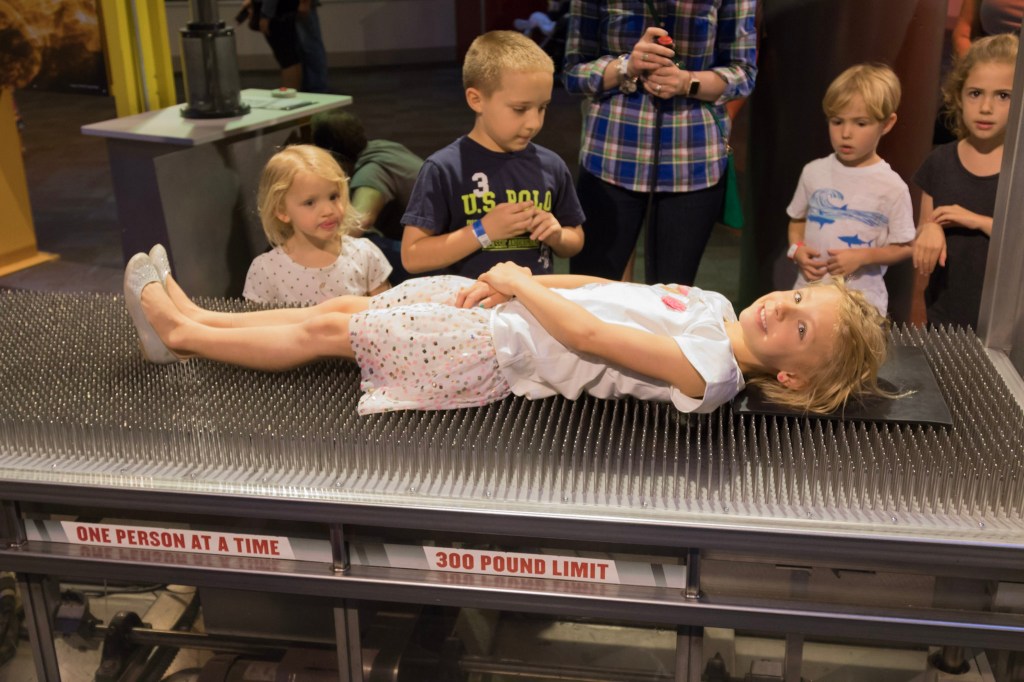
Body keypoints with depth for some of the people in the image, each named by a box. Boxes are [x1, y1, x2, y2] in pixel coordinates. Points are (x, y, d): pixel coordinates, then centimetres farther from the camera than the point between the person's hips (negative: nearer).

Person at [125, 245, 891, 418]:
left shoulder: (707, 372, -21)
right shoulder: (715, 306, 6)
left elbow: (586, 334, -23)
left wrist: (515, 281, -12)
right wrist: (518, 279, 0)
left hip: (499, 351, -8)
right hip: (509, 304, 8)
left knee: (329, 331, -1)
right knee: (342, 305, 9)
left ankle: (182, 333, 18)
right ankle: (188, 318, 24)